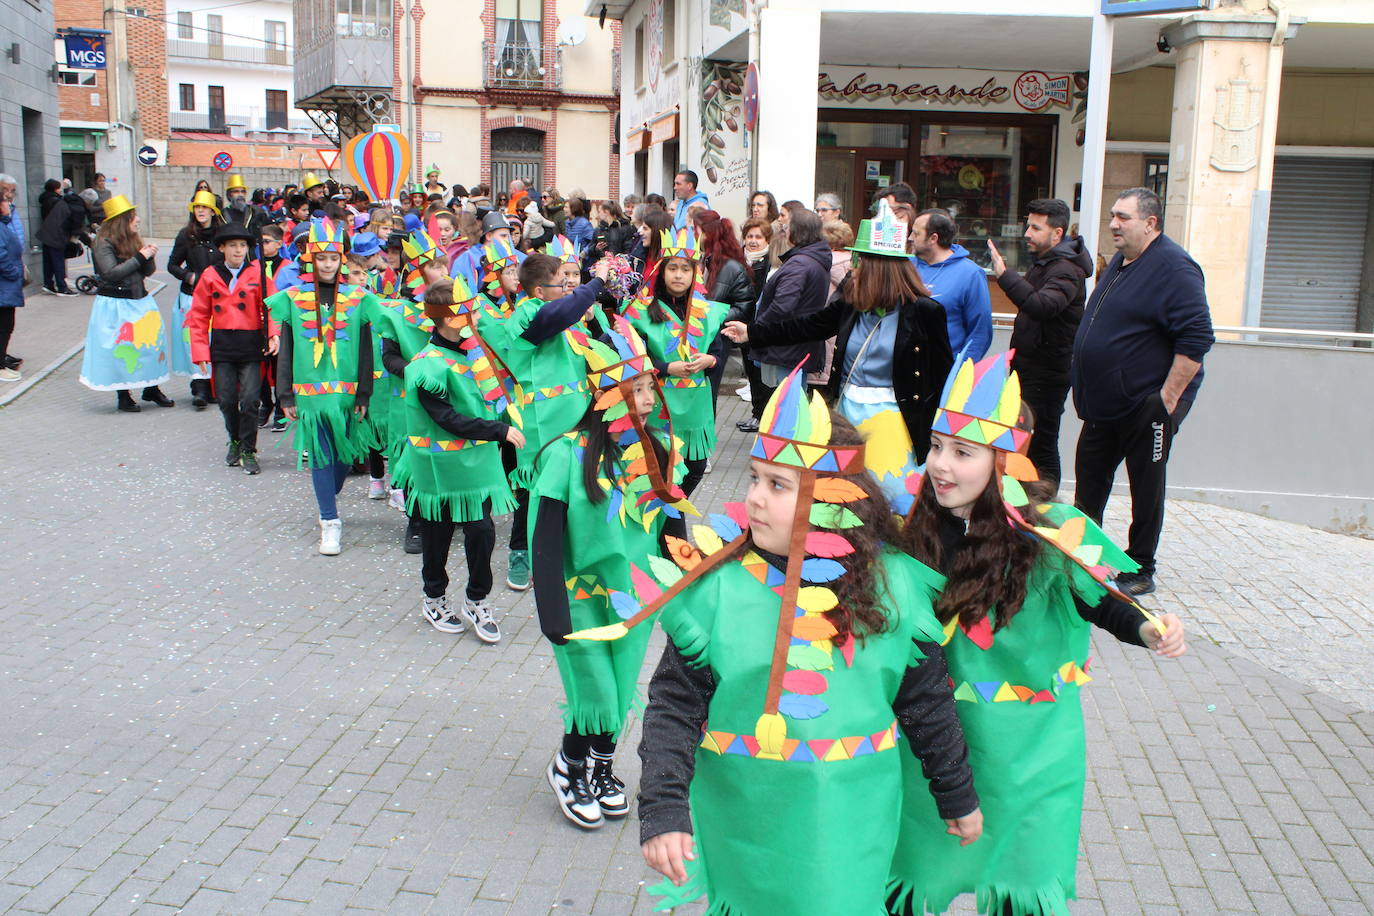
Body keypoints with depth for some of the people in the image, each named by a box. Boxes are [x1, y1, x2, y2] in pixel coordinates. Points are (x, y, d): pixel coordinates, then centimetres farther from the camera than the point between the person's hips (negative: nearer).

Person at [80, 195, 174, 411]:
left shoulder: (135, 240, 10)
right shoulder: (103, 243, -10)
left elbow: (148, 272, 12)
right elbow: (112, 273, -20)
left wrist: (149, 257, -9)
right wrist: (140, 257, -18)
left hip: (140, 301, 7)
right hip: (115, 305, -6)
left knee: (151, 341, 4)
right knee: (121, 349, -2)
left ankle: (152, 389, 17)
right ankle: (123, 396, 9)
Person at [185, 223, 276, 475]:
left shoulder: (257, 273, 1)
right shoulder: (210, 276, 6)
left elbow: (269, 307, -2)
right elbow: (198, 316, 9)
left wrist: (274, 333, -20)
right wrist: (200, 351, 3)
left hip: (251, 347, -2)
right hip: (222, 348, 2)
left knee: (250, 400, -7)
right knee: (227, 400, 5)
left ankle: (248, 451, 7)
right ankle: (235, 441, 30)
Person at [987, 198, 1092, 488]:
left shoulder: (1067, 271, -19)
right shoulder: (1042, 263, 14)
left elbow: (1042, 306, -39)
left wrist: (1005, 274, -42)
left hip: (1046, 375, -10)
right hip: (1029, 371, 10)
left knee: (1041, 448, -6)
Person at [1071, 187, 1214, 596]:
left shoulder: (1173, 266, -17)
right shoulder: (1120, 262, 12)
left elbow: (1196, 338, -23)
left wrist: (1168, 398, -24)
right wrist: (1087, 386, 20)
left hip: (1147, 405, -9)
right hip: (1105, 404, 9)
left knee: (1146, 488, 4)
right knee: (1091, 476, 16)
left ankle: (1140, 571, 16)